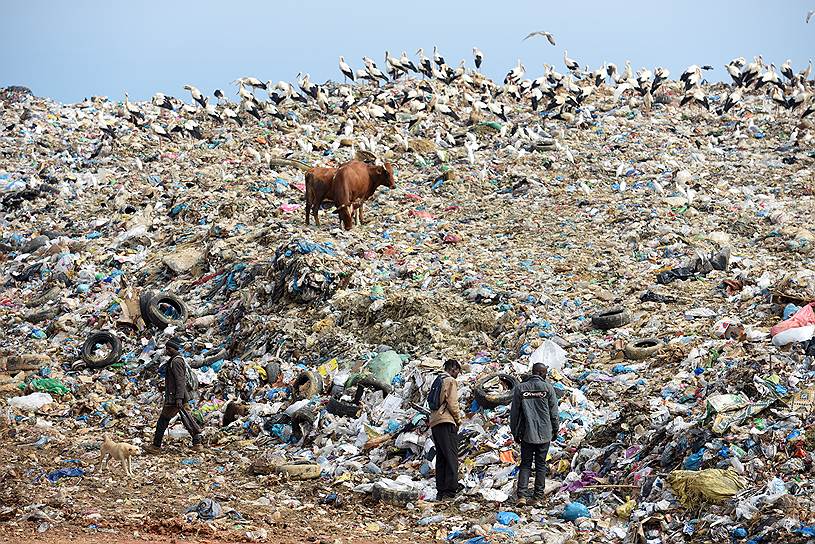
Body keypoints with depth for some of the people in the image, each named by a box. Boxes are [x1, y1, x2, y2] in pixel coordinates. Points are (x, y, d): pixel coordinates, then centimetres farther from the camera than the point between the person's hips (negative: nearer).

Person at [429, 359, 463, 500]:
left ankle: (440, 491, 5)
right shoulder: (450, 381, -3)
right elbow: (452, 403, -12)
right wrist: (458, 418, 2)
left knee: (441, 457, 9)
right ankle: (450, 490, -20)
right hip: (446, 422, -8)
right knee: (451, 457, -11)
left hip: (434, 422, 9)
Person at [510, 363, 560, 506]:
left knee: (525, 465, 5)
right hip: (544, 434, -1)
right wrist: (555, 430, 11)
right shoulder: (547, 388, -4)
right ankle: (539, 496, 10)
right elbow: (554, 412, -1)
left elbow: (514, 413, 3)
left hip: (527, 434, 1)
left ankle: (522, 495, -9)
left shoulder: (520, 388, 1)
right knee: (541, 465, 9)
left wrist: (515, 433, 12)